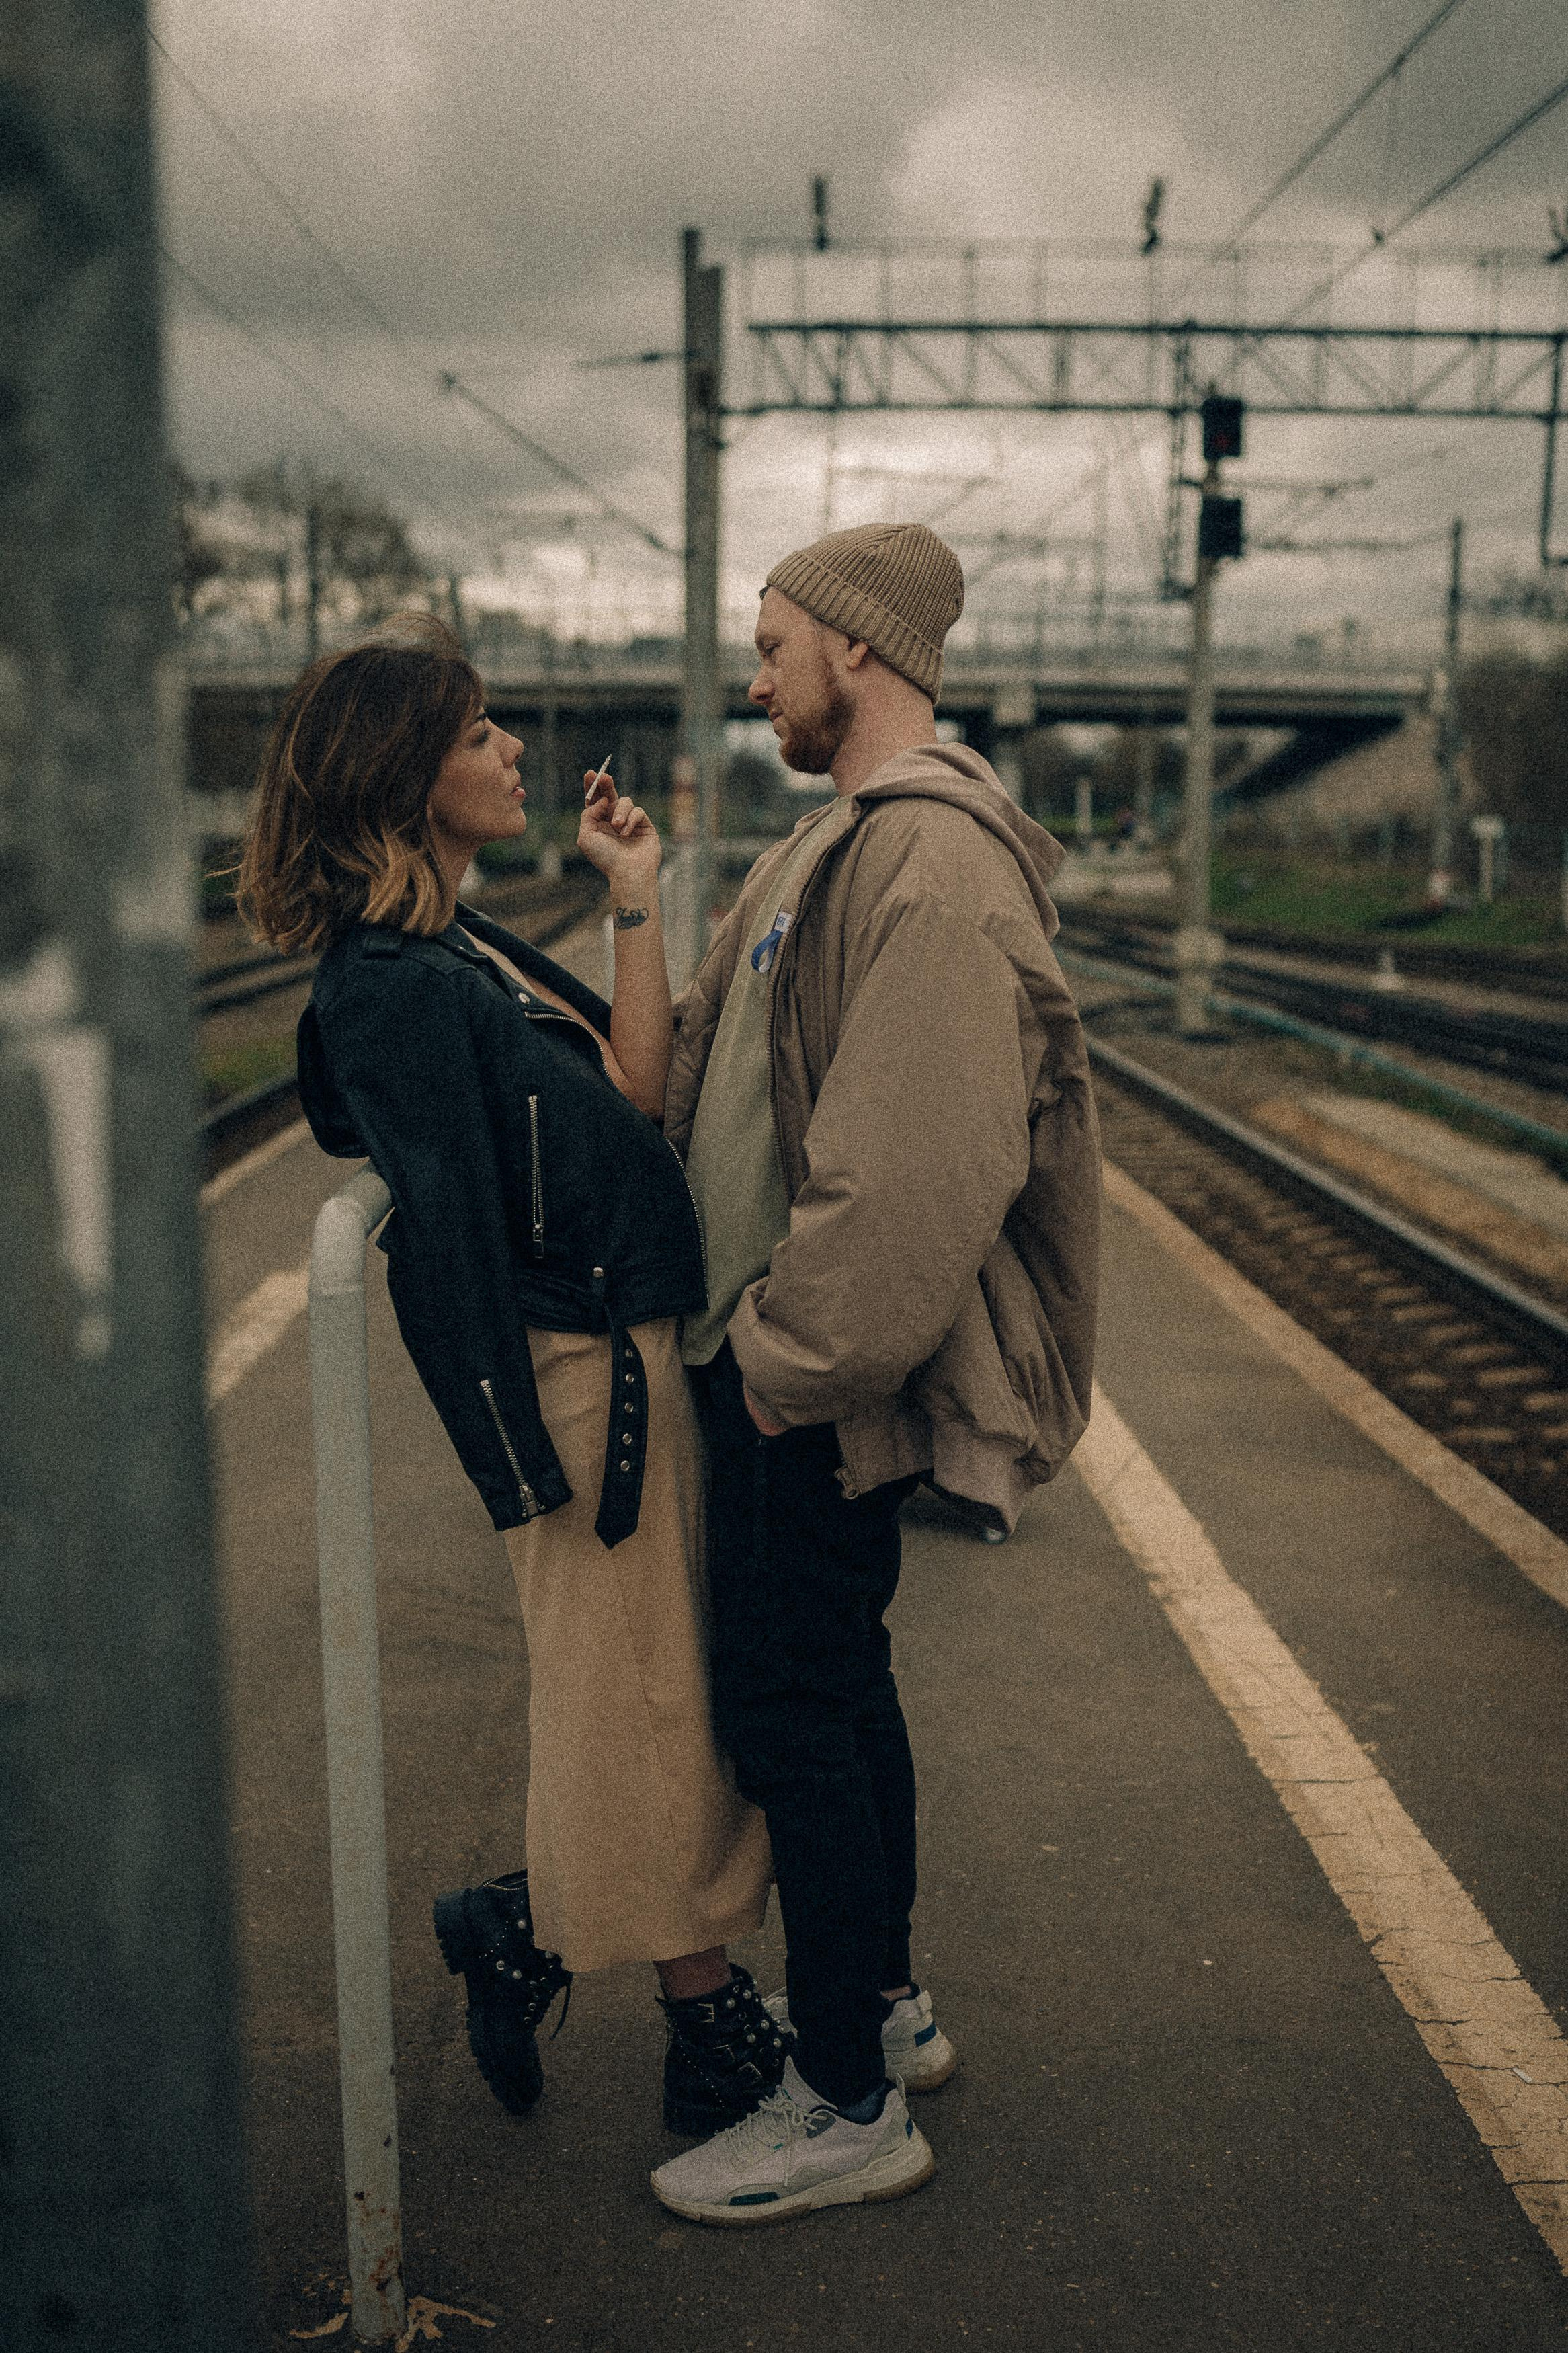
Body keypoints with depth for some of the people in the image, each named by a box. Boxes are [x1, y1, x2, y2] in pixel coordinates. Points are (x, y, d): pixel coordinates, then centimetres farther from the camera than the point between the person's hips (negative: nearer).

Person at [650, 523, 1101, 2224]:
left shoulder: (934, 859, -20)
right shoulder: (850, 842, 15)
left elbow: (919, 1167, -26)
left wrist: (799, 1354, -20)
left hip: (819, 1392, -10)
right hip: (778, 1355, 10)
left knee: (790, 1715, -1)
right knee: (834, 1688, 20)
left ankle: (850, 2108, 15)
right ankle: (882, 2006, 37)